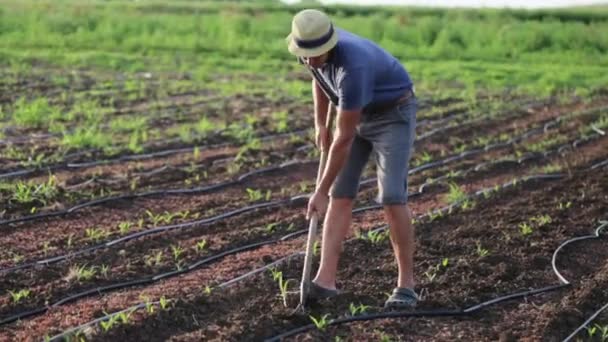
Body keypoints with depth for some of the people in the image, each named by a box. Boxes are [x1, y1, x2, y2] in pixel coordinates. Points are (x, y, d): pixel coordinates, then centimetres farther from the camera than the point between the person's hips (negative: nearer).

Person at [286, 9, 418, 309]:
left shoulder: (353, 68, -39)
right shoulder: (311, 48, -16)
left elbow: (344, 138, -33)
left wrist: (320, 192, -26)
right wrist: (320, 125, 11)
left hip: (393, 114, -7)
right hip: (358, 114, 7)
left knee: (391, 197, -17)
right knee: (341, 196, -3)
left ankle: (406, 284, -6)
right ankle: (325, 280, -6)